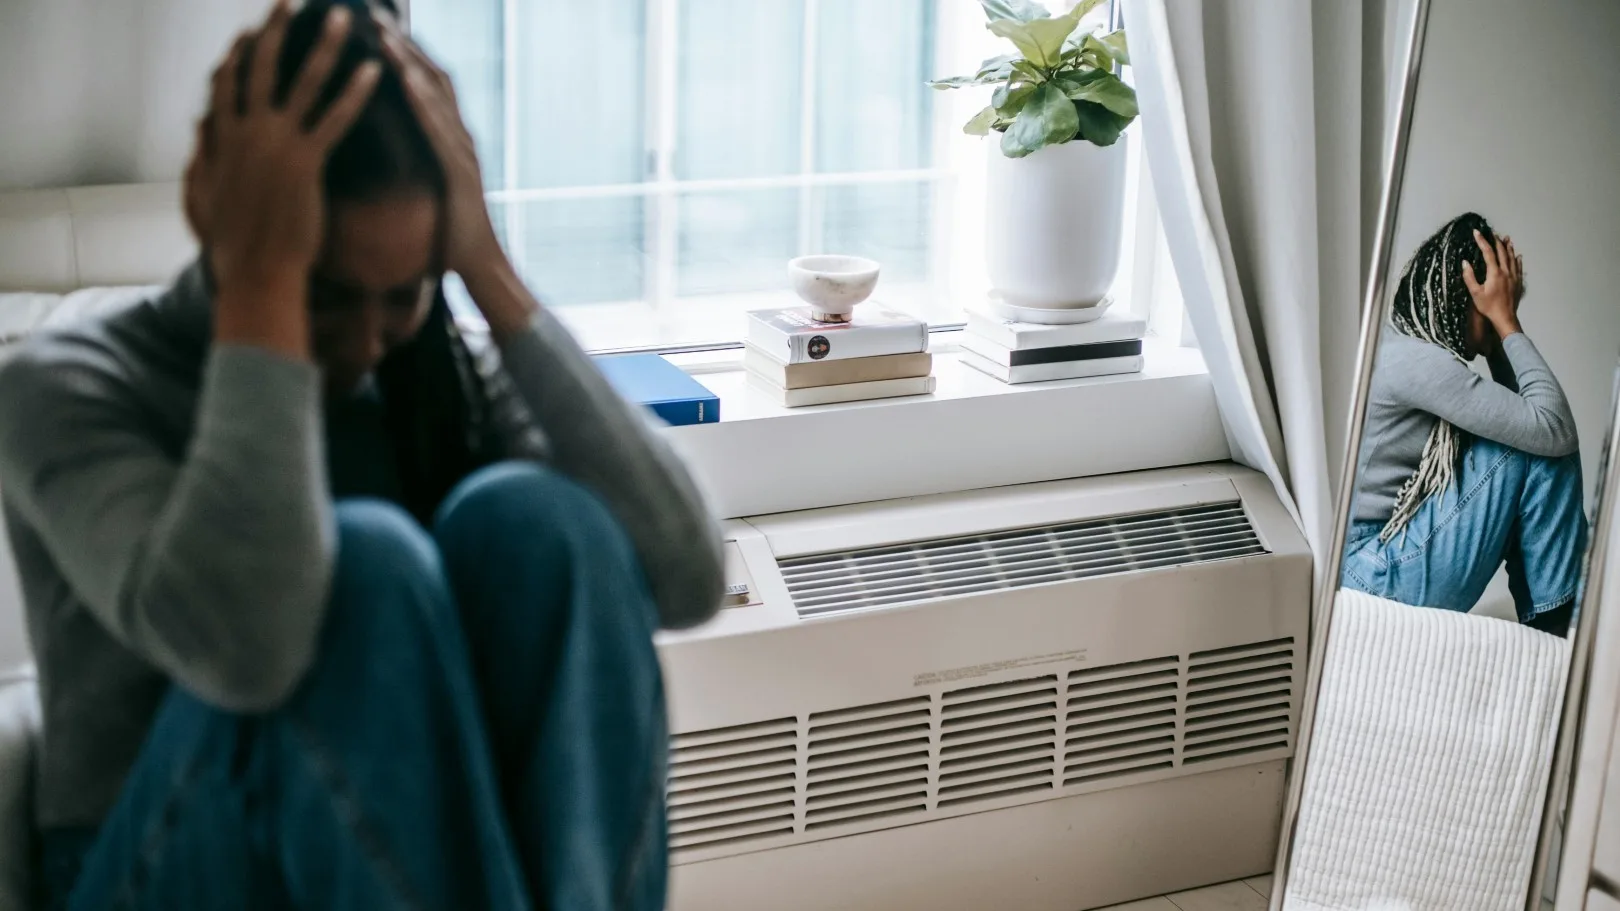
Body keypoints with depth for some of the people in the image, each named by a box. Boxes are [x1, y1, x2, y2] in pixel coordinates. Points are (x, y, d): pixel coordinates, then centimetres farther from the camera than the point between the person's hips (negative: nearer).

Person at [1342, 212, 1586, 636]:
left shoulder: (1407, 350, 12)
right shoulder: (1418, 360, -18)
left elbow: (1515, 414, 16)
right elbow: (1555, 429, -18)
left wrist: (1501, 328, 6)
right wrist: (1507, 321, -10)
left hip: (1375, 565, 10)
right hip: (1379, 579, -10)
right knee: (1541, 445, -11)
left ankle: (1544, 623, 13)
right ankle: (1556, 624, -2)